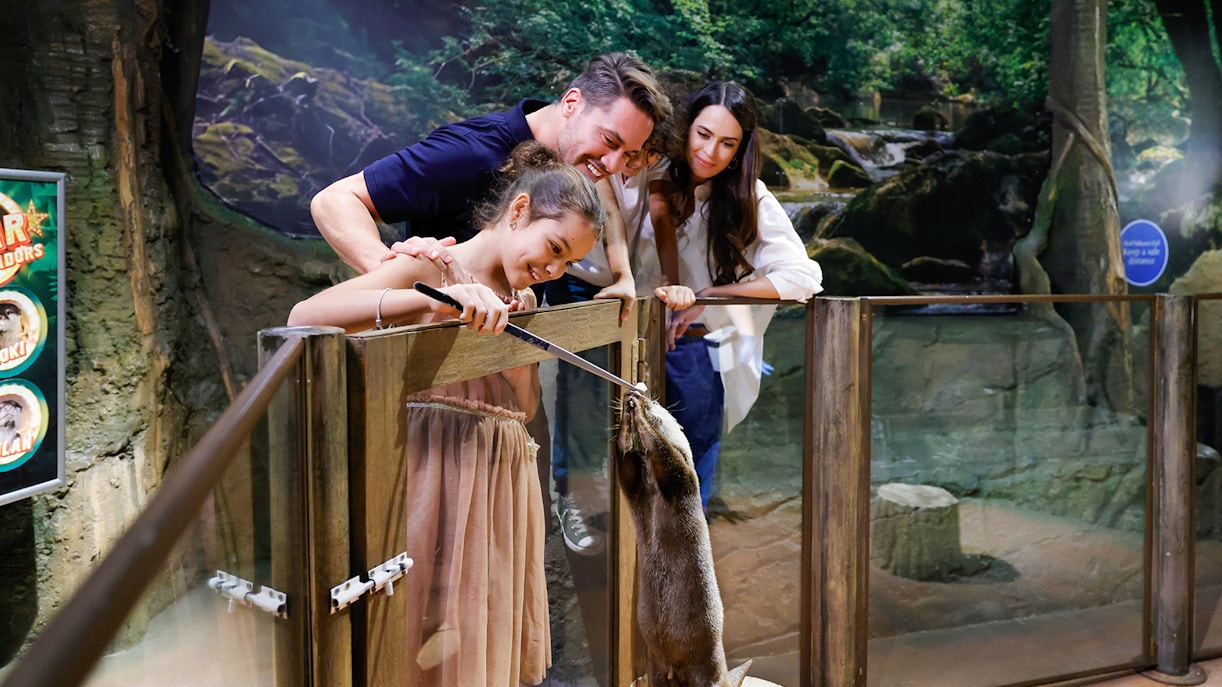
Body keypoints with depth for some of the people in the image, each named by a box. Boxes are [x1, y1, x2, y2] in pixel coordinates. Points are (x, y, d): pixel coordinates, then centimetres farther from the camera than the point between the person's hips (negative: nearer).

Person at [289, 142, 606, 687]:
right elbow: (304, 316, -24)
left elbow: (523, 407, 14)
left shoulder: (523, 298, 15)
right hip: (439, 481, -7)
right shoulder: (429, 270, -8)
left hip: (505, 487, 7)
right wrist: (431, 301, -33)